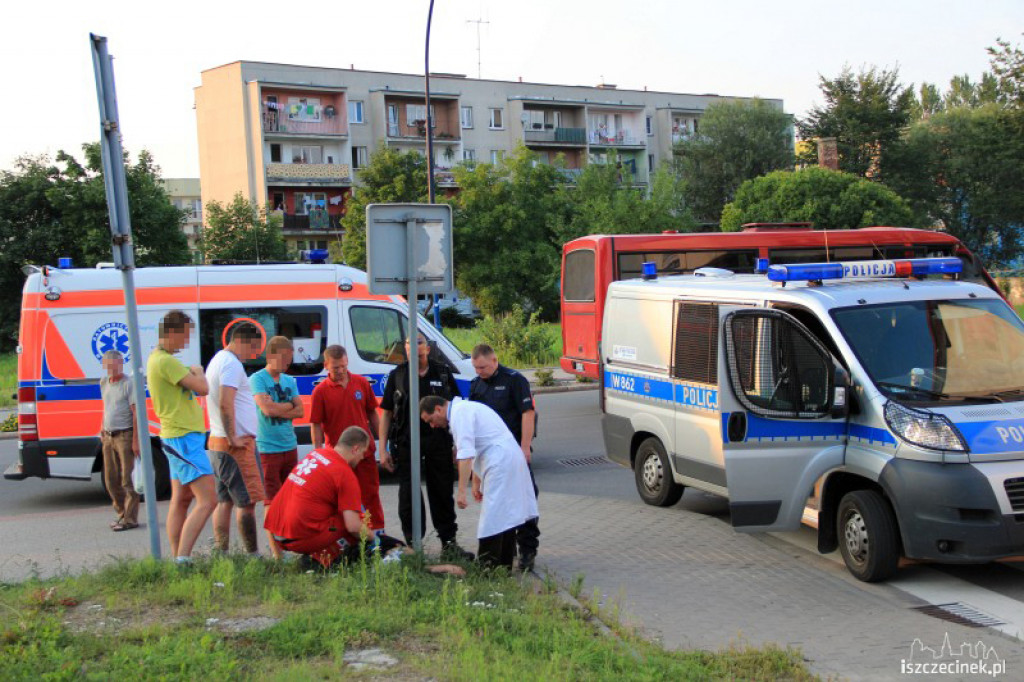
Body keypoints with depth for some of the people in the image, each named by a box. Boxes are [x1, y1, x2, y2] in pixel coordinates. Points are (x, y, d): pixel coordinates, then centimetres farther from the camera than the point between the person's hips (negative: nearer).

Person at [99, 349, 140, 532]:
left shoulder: (129, 383, -10)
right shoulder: (103, 383, 14)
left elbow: (137, 413, -14)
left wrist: (136, 440, -18)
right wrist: (103, 430, 18)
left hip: (125, 436, -8)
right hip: (108, 437, 8)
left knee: (127, 479, -6)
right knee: (111, 480, 11)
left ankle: (130, 519, -1)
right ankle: (122, 514, 23)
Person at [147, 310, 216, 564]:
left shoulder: (157, 359, 15)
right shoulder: (167, 361, -18)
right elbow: (202, 388, -19)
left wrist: (191, 374, 6)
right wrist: (198, 372, -2)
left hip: (176, 438, 11)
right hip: (184, 438, -11)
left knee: (181, 500, 13)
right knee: (207, 500, -14)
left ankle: (177, 558, 16)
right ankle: (183, 558, -17)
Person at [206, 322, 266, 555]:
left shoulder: (217, 360, 19)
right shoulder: (232, 364, -14)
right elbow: (225, 403, -26)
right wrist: (233, 438, -21)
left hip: (217, 441, 10)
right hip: (236, 444, -10)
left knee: (224, 500, 11)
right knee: (247, 501, -6)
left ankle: (220, 553, 12)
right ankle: (252, 554, -3)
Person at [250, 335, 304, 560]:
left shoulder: (289, 381, 13)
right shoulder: (257, 379, -7)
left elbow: (300, 412, 5)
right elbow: (267, 408, -19)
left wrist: (278, 410, -11)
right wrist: (290, 405, -4)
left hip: (290, 446, 6)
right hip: (268, 448, -6)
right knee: (272, 500, -6)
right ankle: (276, 552, -6)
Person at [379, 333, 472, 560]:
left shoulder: (442, 373, 8)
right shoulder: (397, 375, 5)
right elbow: (386, 413, 5)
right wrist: (383, 449, -1)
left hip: (439, 442, 1)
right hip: (407, 444, -1)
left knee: (443, 494, 8)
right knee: (408, 497, 2)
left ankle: (449, 543, 18)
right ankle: (413, 546, 13)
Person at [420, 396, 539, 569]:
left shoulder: (459, 413, -12)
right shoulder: (464, 408, 20)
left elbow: (466, 454, -21)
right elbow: (474, 450, 29)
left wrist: (462, 490, -22)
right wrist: (476, 483, 33)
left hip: (500, 462, -11)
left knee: (492, 521, -8)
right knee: (505, 514, 14)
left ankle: (488, 567, -6)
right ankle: (504, 565, 21)